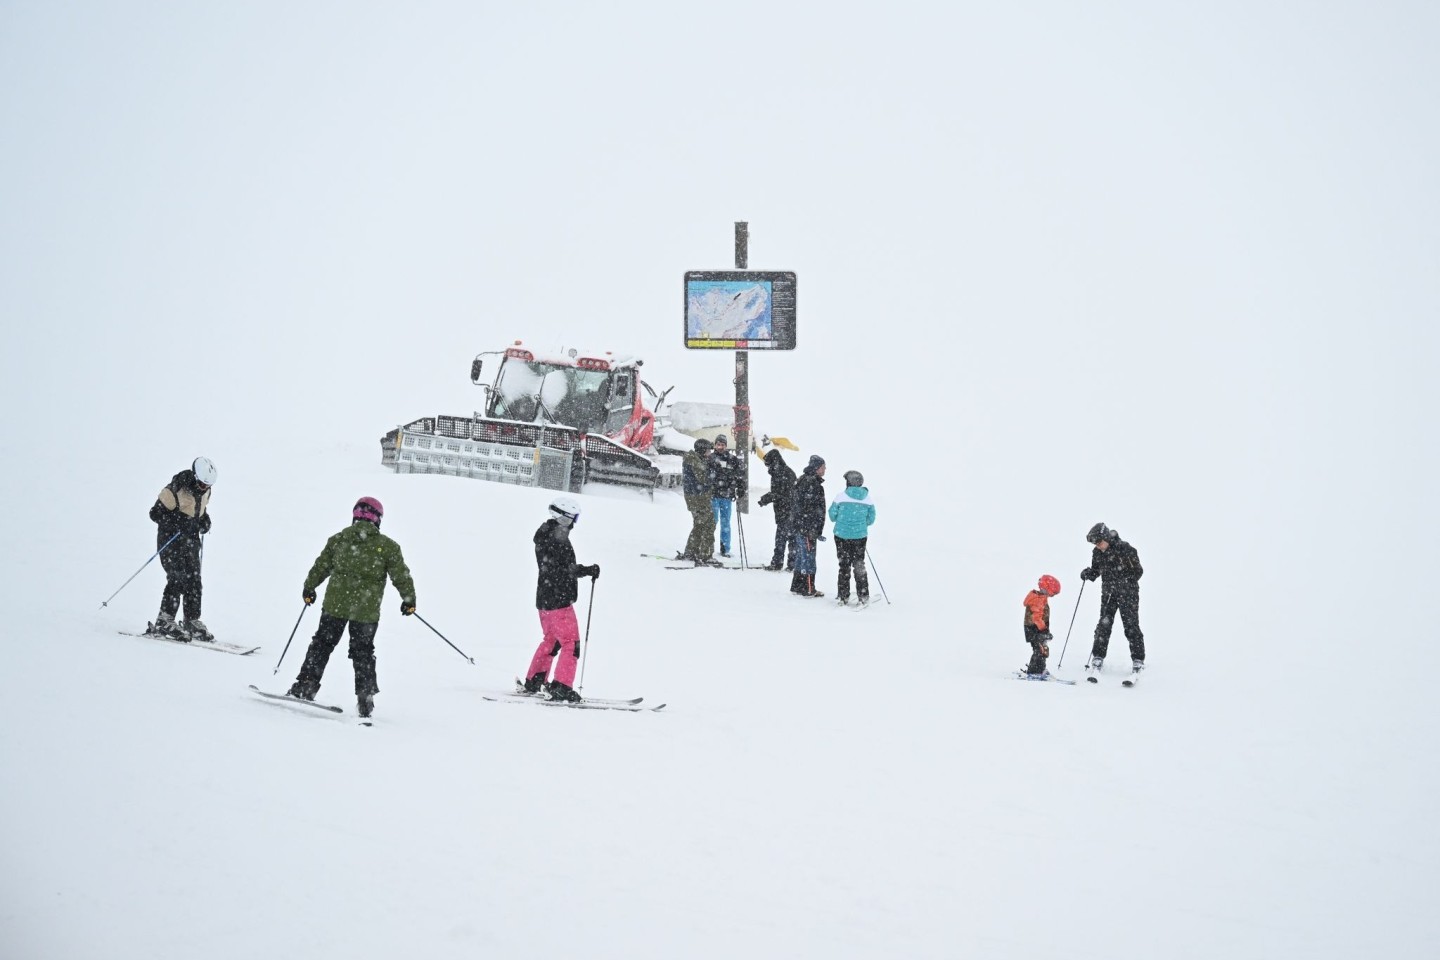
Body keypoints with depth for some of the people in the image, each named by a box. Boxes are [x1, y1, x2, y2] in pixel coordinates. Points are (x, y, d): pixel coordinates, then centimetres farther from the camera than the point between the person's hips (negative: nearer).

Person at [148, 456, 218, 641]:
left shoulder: (204, 491, 3)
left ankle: (193, 622, 14)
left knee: (194, 579, 6)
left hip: (191, 539, 7)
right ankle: (164, 621, -15)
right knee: (178, 577, -17)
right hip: (171, 538, -7)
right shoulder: (174, 490, -21)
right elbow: (156, 513, -17)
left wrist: (204, 519, 2)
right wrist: (178, 522, -26)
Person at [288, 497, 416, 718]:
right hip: (366, 609, -1)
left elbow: (320, 567, 10)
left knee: (322, 644, 15)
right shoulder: (387, 546, -3)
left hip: (335, 603, 1)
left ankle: (306, 685, 12)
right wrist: (409, 599, 13)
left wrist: (308, 589, 25)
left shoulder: (338, 539, 3)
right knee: (363, 652, 11)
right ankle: (365, 695, 7)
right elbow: (401, 575, -1)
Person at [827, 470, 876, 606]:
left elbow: (832, 515, -3)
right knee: (859, 566, 11)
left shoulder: (841, 496, -10)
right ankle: (863, 597, 9)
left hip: (842, 535, -1)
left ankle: (843, 596, 13)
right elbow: (871, 519, 3)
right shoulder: (867, 498, -3)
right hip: (860, 536, 1)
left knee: (844, 565, 9)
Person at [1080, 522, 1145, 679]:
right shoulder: (1097, 553, 1)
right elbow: (1096, 571, 12)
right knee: (1104, 624, -1)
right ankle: (1098, 658, 4)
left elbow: (1138, 571, -8)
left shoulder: (1125, 549, -16)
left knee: (1131, 627, -3)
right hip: (1108, 594, 5)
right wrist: (1088, 573, -8)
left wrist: (1125, 581, -16)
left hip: (1127, 593, -5)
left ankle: (1138, 661, 6)